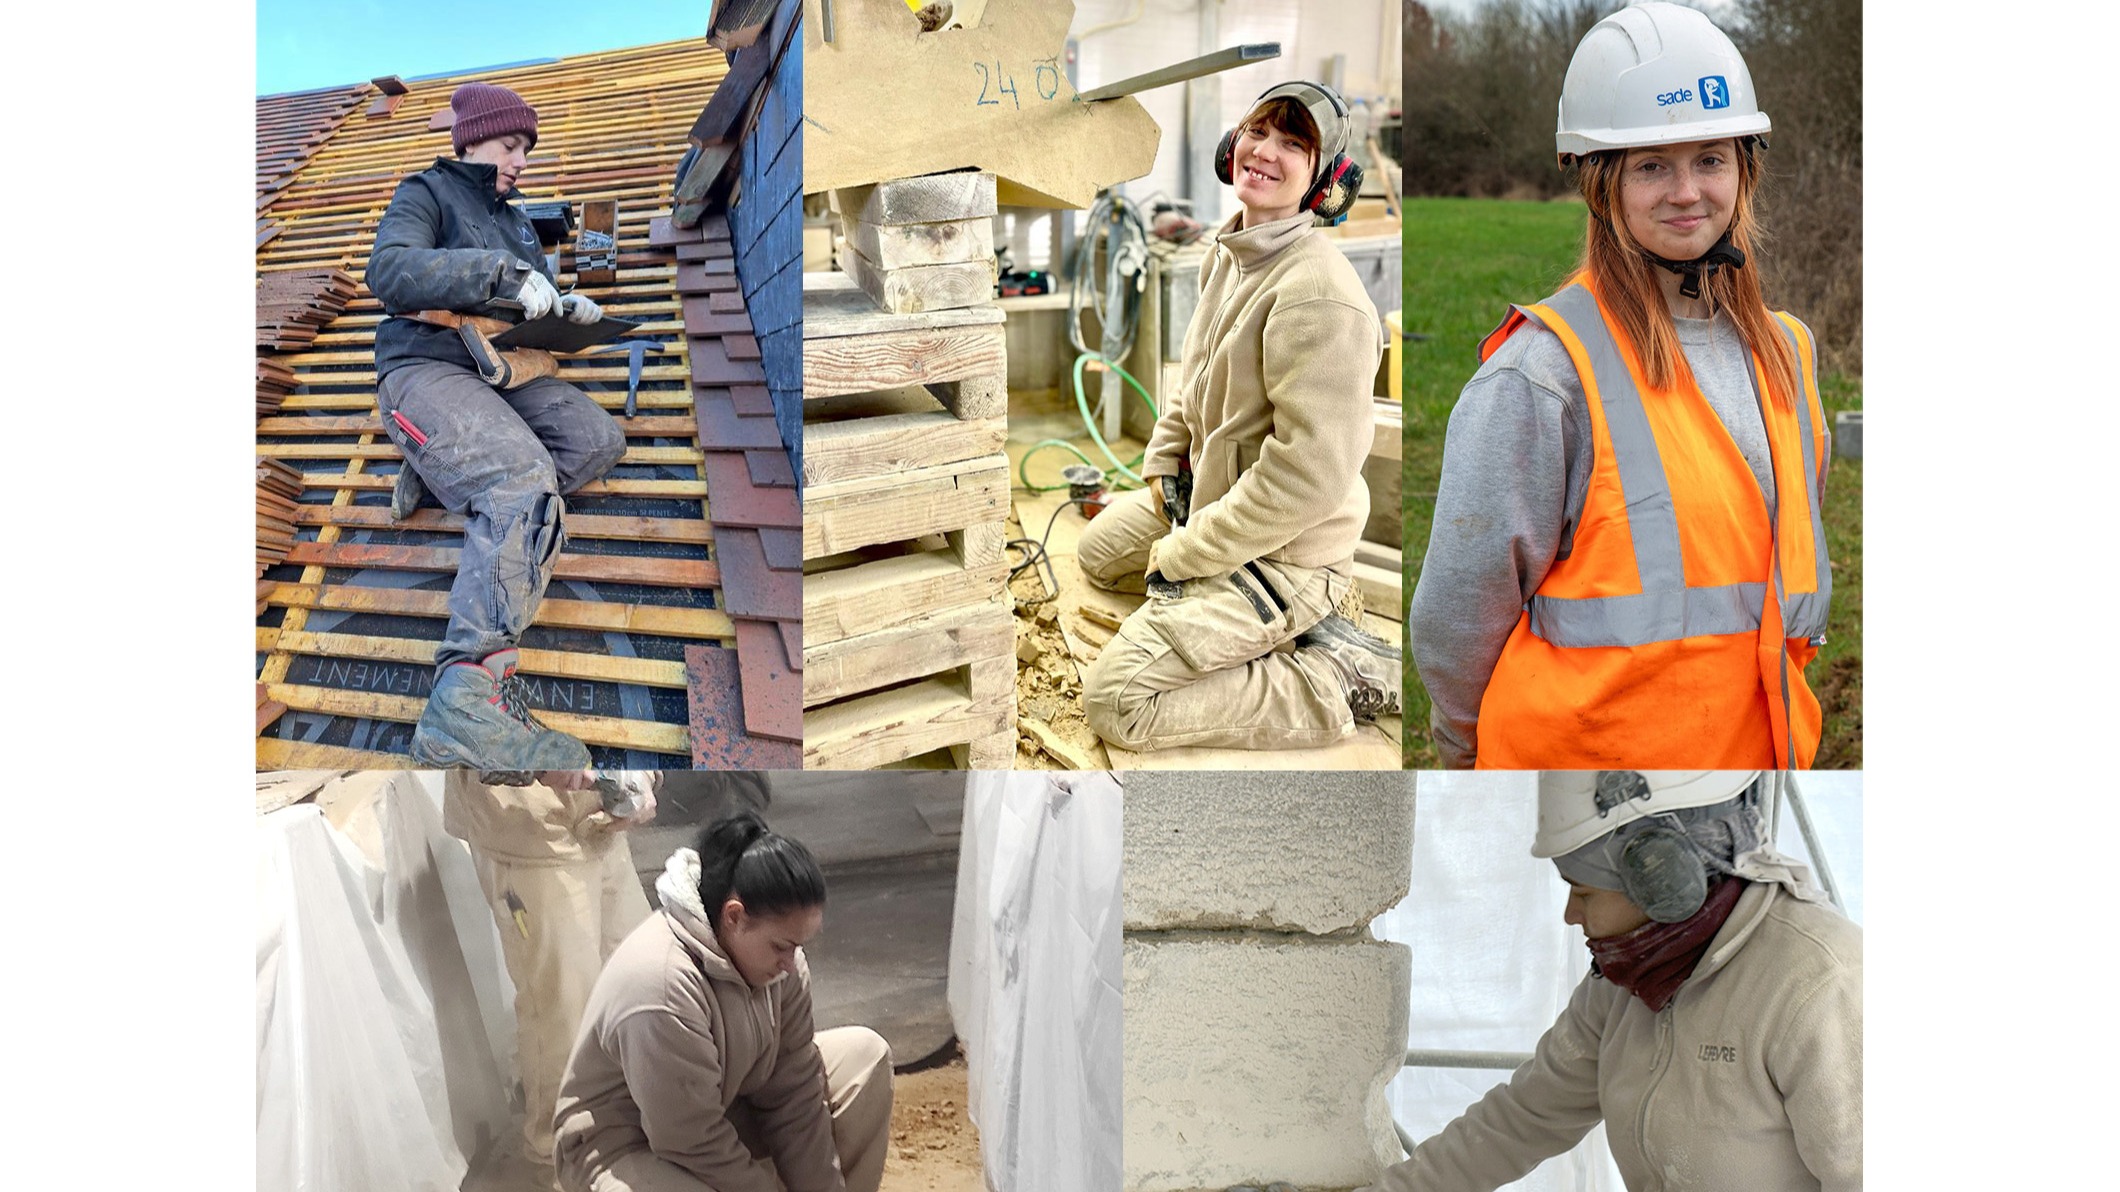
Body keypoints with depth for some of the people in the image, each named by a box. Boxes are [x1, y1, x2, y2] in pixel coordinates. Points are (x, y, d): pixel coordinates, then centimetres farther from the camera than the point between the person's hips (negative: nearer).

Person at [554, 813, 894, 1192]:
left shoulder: (773, 952, -13)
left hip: (723, 1112, 8)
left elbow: (794, 1096, -8)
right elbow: (695, 1144, -28)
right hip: (625, 1147, -7)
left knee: (864, 1054, -5)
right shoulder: (659, 984, -36)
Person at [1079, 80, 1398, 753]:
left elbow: (1310, 477, -29)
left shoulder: (1318, 296, -28)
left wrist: (1181, 554, -20)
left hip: (1282, 549, -10)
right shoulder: (1228, 252, 1)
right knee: (1099, 552, 31)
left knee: (1115, 701, -13)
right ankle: (1289, 620, 17)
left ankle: (1337, 681, -6)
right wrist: (1165, 463, 6)